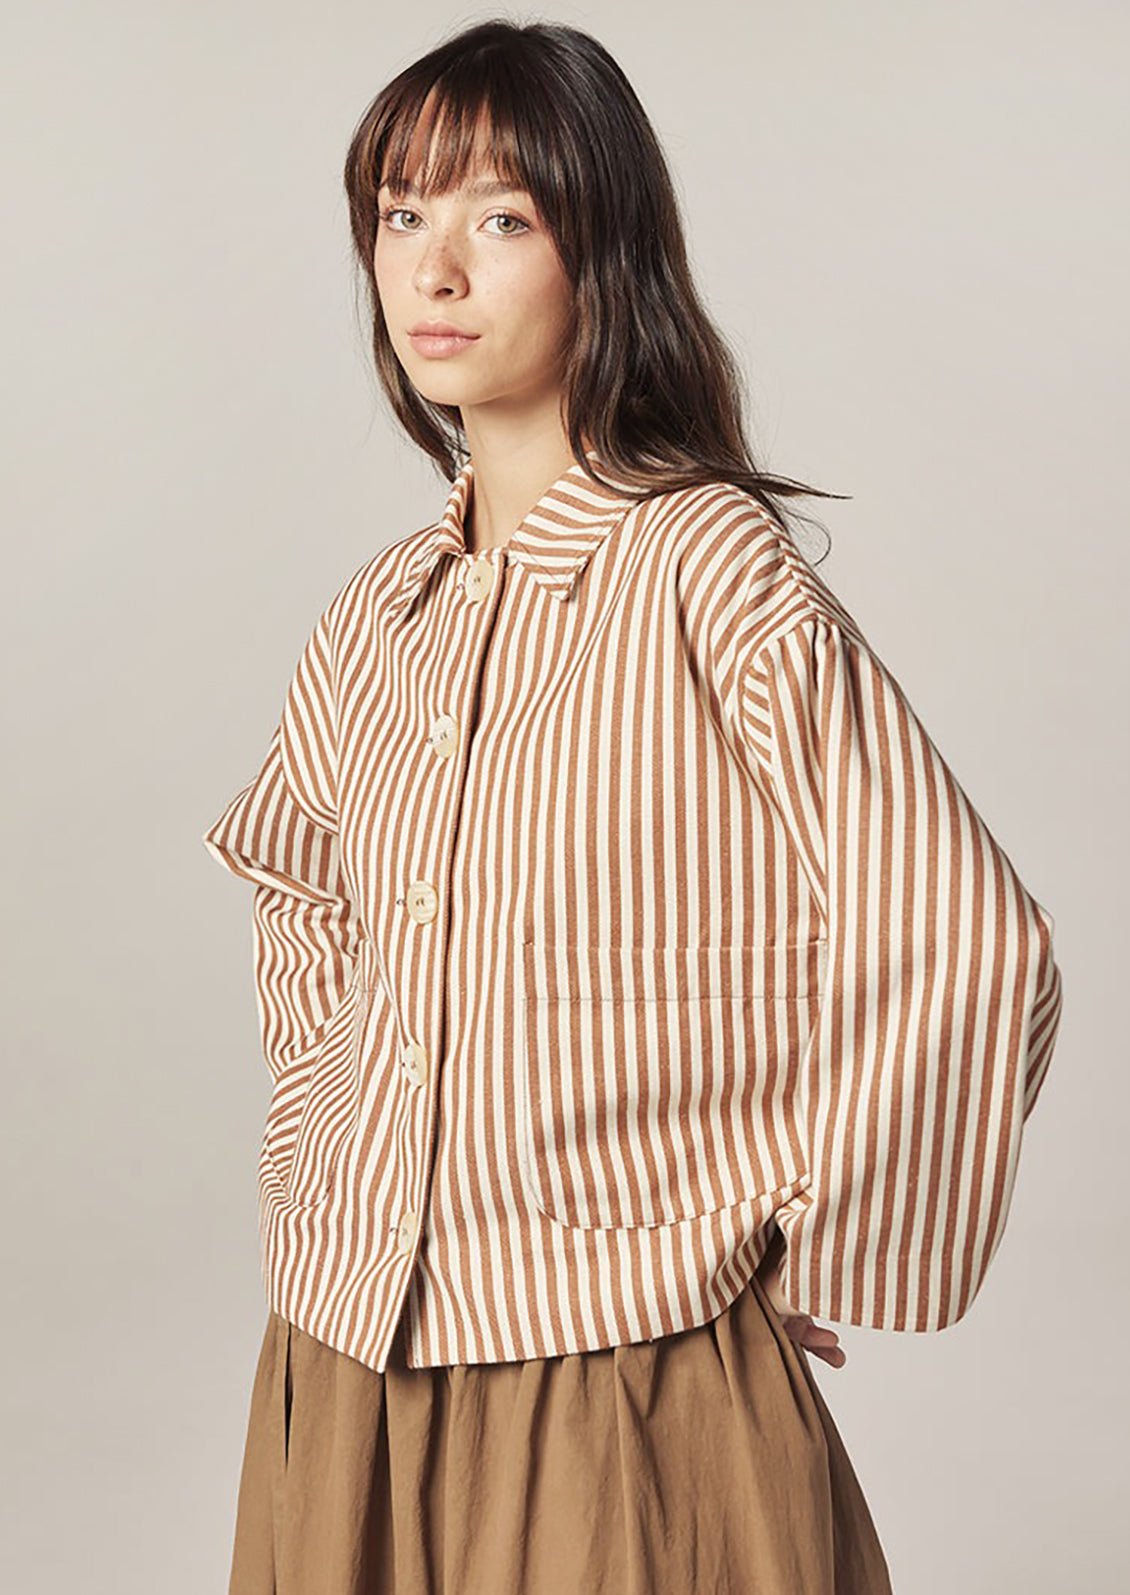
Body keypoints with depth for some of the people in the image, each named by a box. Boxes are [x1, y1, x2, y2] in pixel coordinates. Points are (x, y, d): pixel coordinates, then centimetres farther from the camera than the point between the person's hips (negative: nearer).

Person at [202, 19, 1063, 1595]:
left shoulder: (705, 564, -13)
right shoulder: (385, 610, 6)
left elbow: (965, 951, -18)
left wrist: (800, 1248, -9)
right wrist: (314, 1156, 14)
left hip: (624, 1386, -6)